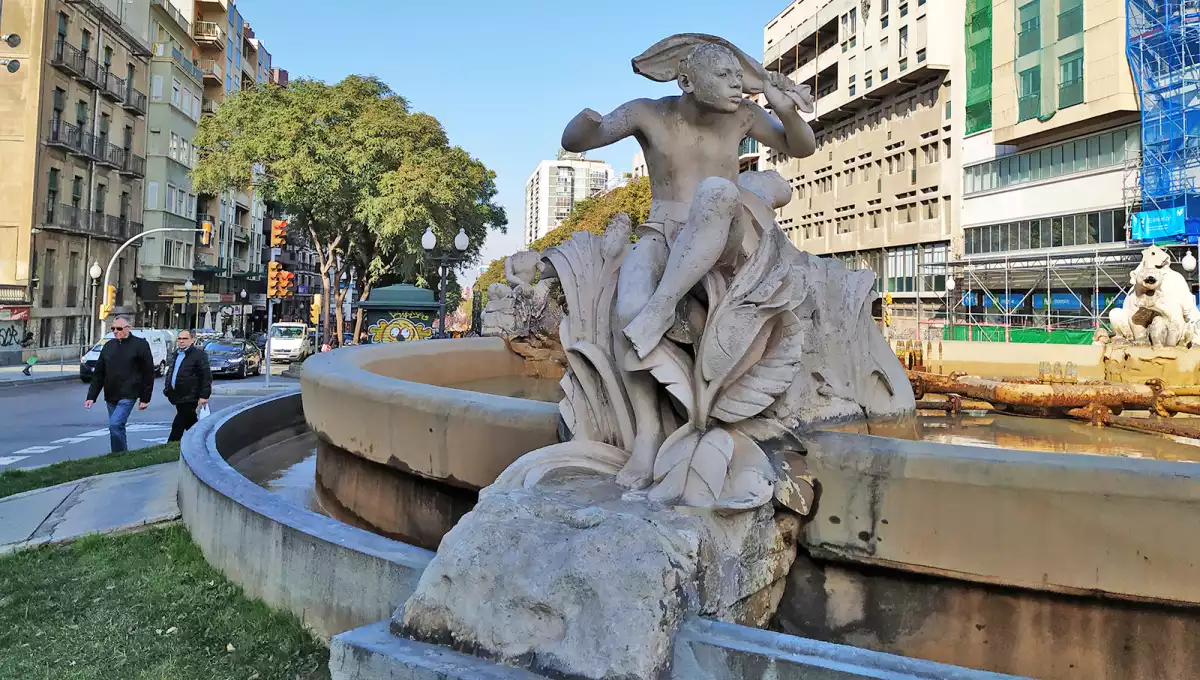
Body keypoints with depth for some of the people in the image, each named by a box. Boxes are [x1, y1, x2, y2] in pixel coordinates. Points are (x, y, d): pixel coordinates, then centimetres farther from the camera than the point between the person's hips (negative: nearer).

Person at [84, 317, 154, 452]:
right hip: (110, 396, 6)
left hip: (127, 396, -6)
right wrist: (91, 396, 7)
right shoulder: (108, 346, 11)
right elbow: (98, 374, 14)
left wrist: (145, 398, -8)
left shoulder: (140, 345, -5)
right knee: (118, 428, 11)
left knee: (115, 425, -18)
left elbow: (148, 373, -6)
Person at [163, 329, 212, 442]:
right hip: (178, 397, 8)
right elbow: (170, 372, 27)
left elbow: (207, 376, -15)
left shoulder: (199, 354, -10)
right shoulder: (177, 354, 16)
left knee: (178, 425, -10)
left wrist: (204, 395, -19)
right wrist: (167, 387, 15)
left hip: (189, 398, -8)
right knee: (190, 424, 17)